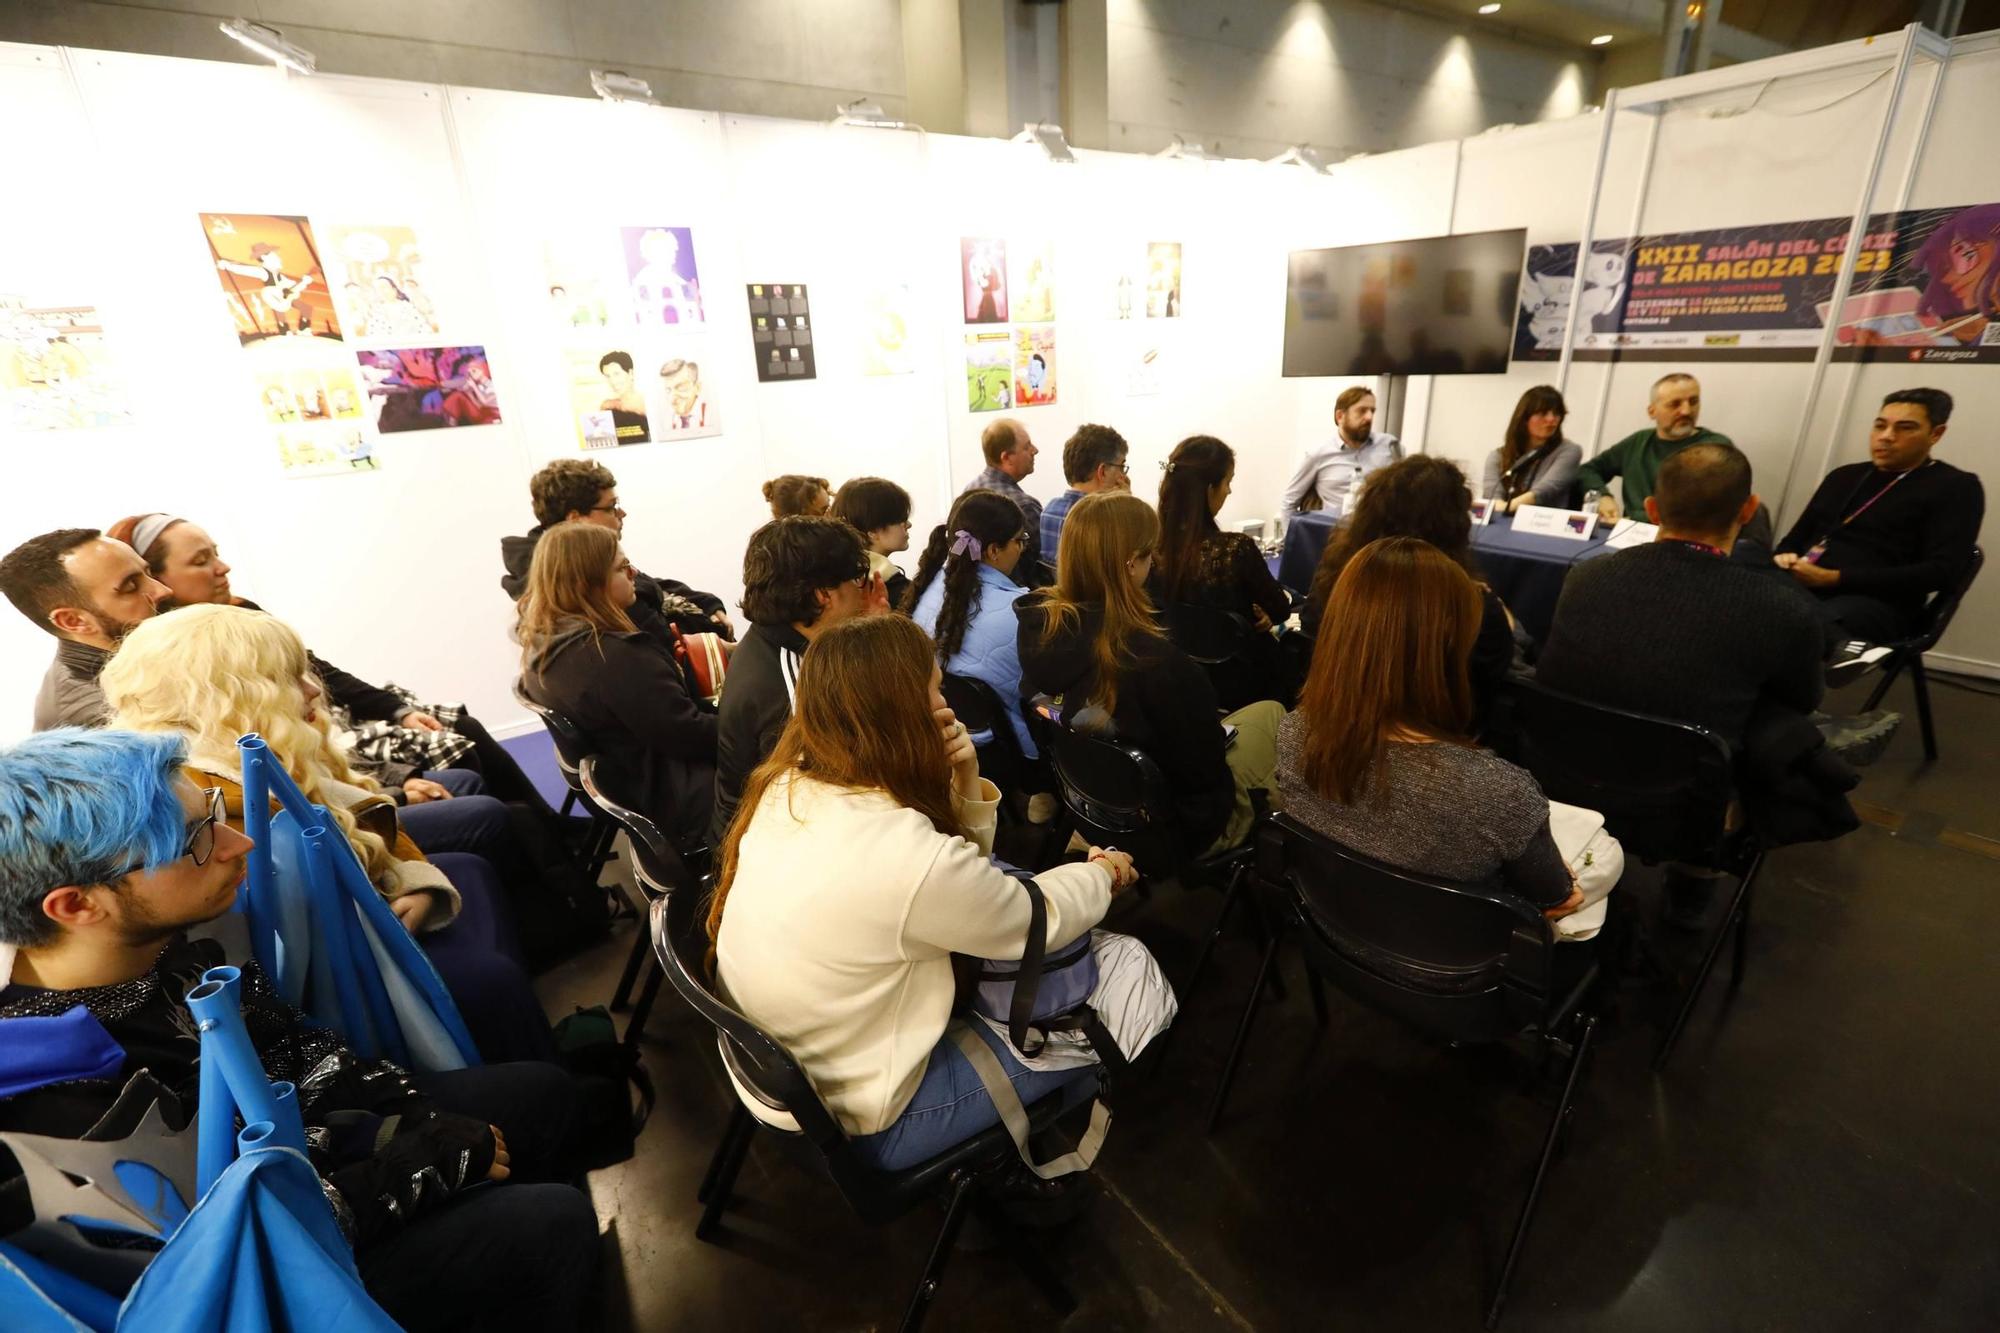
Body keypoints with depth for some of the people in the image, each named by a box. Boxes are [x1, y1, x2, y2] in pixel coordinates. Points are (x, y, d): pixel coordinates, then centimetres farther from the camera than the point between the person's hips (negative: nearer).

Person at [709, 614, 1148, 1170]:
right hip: (850, 1121, -7)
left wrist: (966, 780, -17)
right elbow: (1041, 919, -16)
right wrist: (1105, 873, 4)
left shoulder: (789, 786, -10)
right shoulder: (907, 854, -36)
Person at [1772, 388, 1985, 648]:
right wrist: (1783, 559, 1)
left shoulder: (1956, 487, 10)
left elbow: (1940, 571, -3)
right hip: (1798, 586, 5)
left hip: (1875, 603, -5)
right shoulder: (1844, 476, 27)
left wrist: (1835, 578, -13)